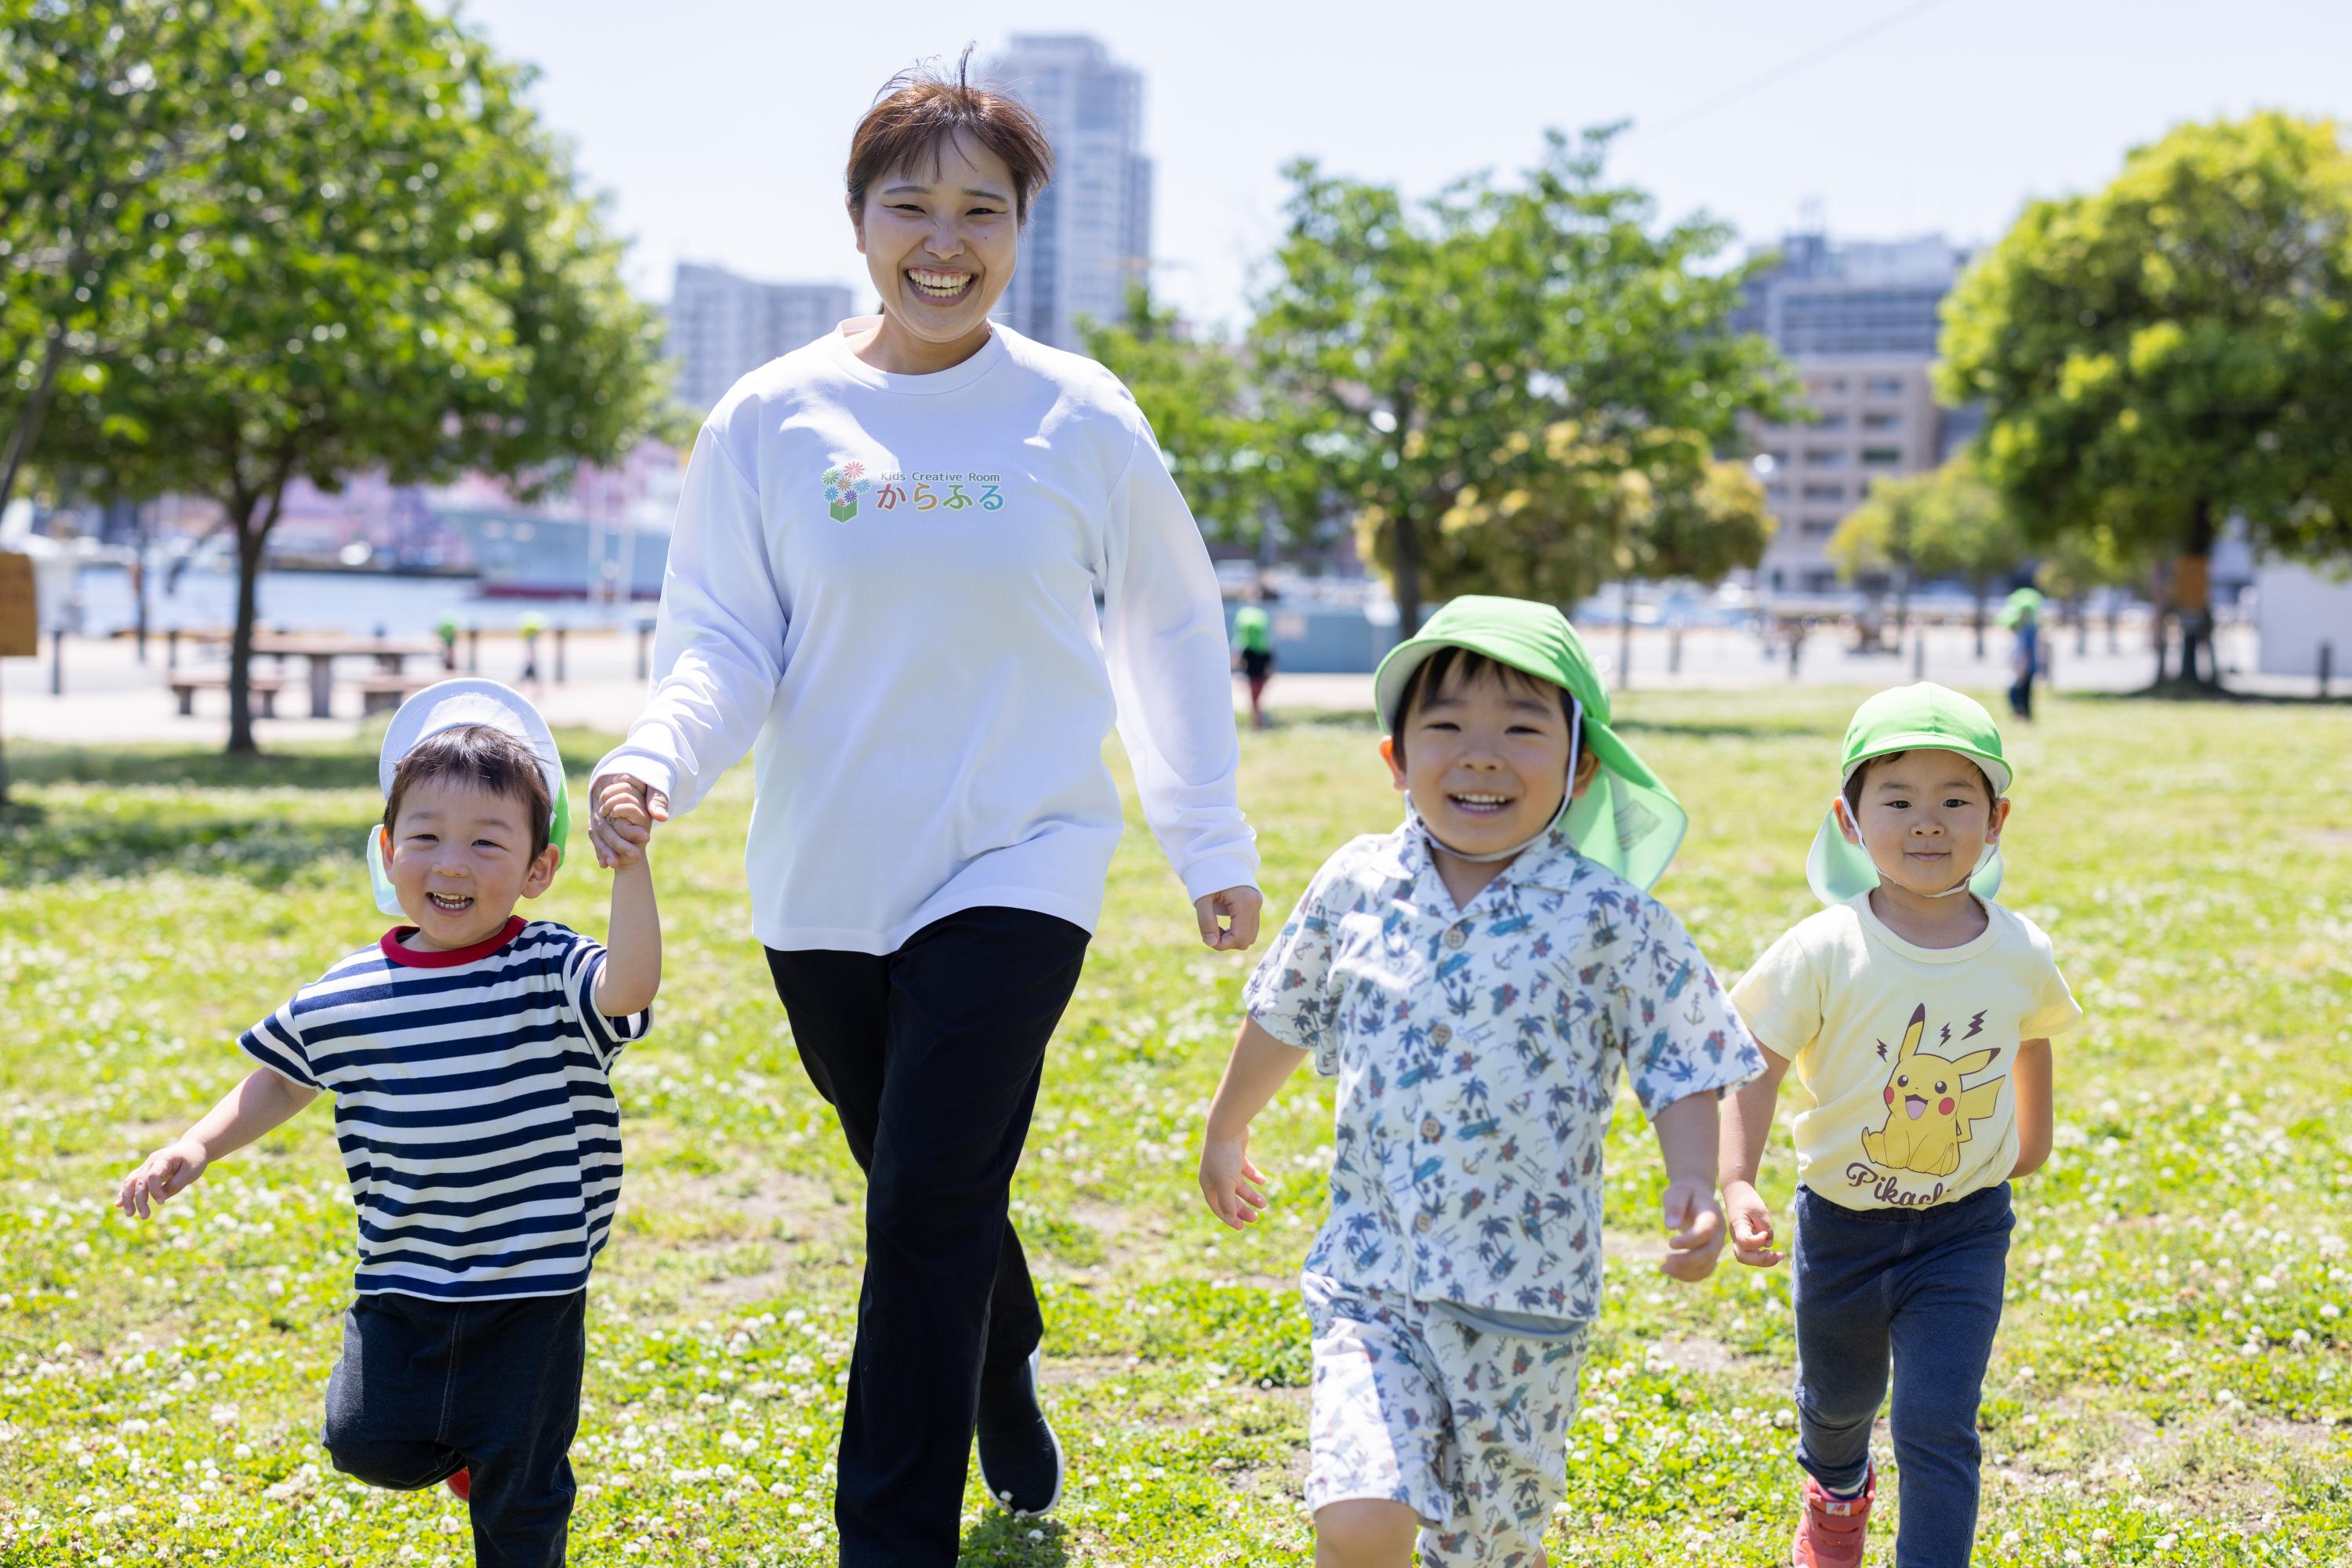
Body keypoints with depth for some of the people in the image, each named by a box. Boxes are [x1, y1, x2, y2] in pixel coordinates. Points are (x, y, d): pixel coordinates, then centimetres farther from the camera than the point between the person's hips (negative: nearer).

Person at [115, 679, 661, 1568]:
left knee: (519, 1491, 6)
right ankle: (450, 1442, 33)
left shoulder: (550, 972, -11)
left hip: (532, 1281, -3)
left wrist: (629, 862, -39)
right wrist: (197, 1146, 4)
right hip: (401, 1279, 3)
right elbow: (282, 1078, 15)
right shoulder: (348, 996, -1)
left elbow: (628, 987, -32)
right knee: (368, 1445, 2)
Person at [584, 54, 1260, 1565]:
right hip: (824, 881, 3)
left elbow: (1171, 633, 9)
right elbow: (721, 642, -1)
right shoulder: (772, 419, 0)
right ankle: (1006, 1381, 48)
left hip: (1016, 869, -2)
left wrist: (1214, 846, 13)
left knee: (928, 1217, -11)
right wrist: (655, 761, -22)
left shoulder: (1082, 420, -2)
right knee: (925, 1200, 18)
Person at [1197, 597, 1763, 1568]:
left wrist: (1693, 1188, -20)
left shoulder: (1606, 916, -8)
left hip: (1524, 1298, -1)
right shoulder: (1356, 885, 0)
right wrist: (1227, 1131, 30)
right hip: (1372, 1278, 1)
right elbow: (1285, 1015, 17)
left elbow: (1682, 1064, -2)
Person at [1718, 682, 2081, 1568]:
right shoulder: (1824, 952, -19)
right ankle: (1837, 1493, 58)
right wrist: (1738, 1183, -27)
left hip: (1964, 1227, 0)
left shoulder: (2019, 954, -10)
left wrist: (2031, 1140, 26)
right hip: (1844, 1221, 1)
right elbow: (1759, 1069, -15)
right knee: (1838, 1398, 24)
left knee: (1938, 1423, -11)